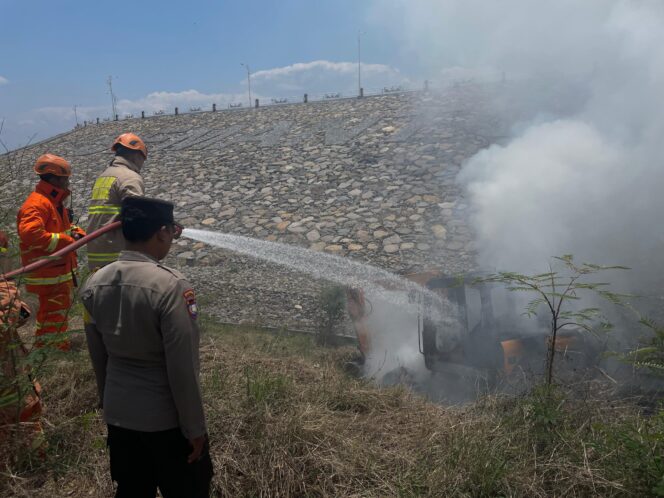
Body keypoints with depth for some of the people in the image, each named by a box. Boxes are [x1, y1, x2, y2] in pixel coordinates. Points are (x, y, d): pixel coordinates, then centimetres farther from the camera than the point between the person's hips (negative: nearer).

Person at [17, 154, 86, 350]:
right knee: (52, 313, -7)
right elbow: (30, 233, -31)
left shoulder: (56, 201, 15)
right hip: (48, 274, -11)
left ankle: (59, 344, 38)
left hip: (62, 270, 11)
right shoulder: (37, 203, -19)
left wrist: (75, 232, 5)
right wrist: (65, 241, -27)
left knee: (62, 308, 23)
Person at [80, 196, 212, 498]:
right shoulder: (171, 286, -24)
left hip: (118, 415, 6)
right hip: (167, 420, -6)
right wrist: (194, 428, -10)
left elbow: (98, 358, 7)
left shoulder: (94, 284, -4)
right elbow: (182, 368, -21)